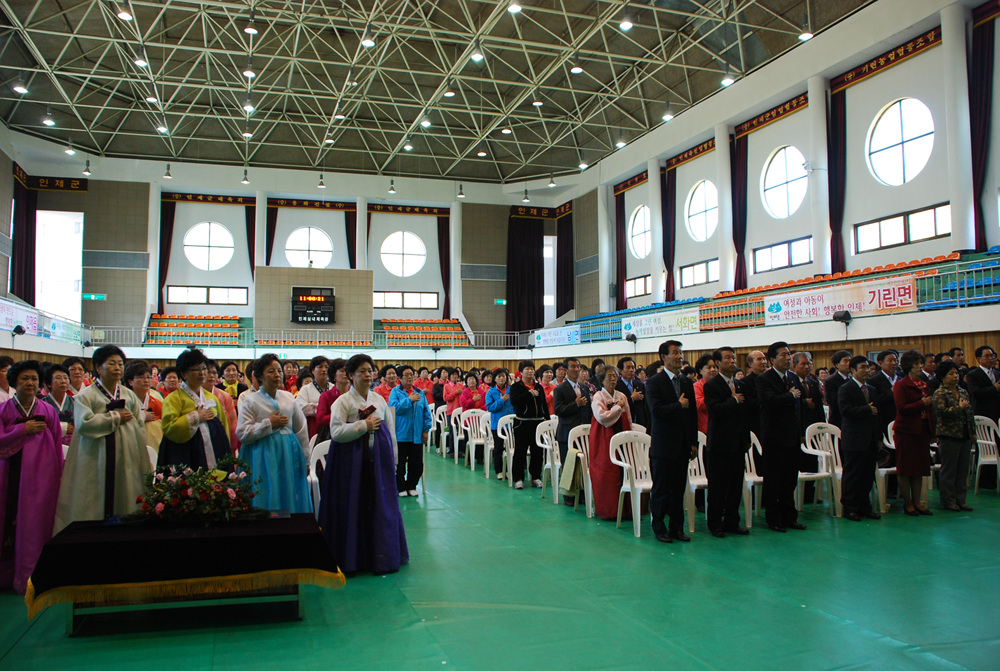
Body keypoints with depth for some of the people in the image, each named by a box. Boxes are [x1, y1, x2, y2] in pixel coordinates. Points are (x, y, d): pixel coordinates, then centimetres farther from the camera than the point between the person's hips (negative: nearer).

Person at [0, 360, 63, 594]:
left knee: (35, 526, 0)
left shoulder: (48, 411, 6)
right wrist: (24, 429, -12)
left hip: (41, 476, 0)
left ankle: (30, 579, 8)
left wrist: (59, 475, 6)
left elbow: (58, 446, 7)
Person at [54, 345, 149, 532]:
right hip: (95, 466, -3)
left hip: (126, 465, 4)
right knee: (95, 510, 0)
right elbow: (83, 424, -17)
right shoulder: (86, 396, 0)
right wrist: (115, 417, -8)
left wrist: (143, 466, 5)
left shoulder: (130, 396, 12)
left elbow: (140, 430, 10)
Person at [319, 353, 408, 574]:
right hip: (352, 461, -4)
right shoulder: (343, 401, -2)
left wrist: (392, 460, 11)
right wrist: (364, 425, -14)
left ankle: (382, 557, 17)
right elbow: (336, 432, -14)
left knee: (382, 507, 5)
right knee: (353, 508, 0)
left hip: (378, 460, 4)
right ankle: (351, 558, 13)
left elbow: (391, 430, 14)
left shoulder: (379, 399, 11)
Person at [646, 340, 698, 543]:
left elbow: (693, 413, 11)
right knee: (661, 489, 4)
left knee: (679, 489, 11)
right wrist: (679, 406, -12)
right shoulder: (654, 382, -7)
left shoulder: (687, 382, 11)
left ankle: (677, 527, 22)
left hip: (683, 444, 5)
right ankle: (659, 528, 17)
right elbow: (656, 411, -19)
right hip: (664, 444, -5)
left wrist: (694, 442, 7)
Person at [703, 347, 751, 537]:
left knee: (736, 485, 11)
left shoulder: (741, 385, 14)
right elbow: (715, 410, -21)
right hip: (719, 443, -6)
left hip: (738, 443, 6)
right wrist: (734, 400, -11)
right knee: (717, 486, 2)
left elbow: (746, 413, 15)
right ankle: (715, 524, 12)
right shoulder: (711, 385, -7)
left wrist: (747, 439, 10)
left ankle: (732, 522, 21)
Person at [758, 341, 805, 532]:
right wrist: (791, 396, -12)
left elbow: (797, 405, 19)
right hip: (775, 439, -7)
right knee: (773, 482, 3)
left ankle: (789, 517, 24)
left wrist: (799, 431, 11)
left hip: (792, 438, 7)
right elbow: (771, 401, -27)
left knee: (790, 481, 14)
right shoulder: (764, 379, -10)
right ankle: (773, 519, 13)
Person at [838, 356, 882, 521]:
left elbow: (877, 413, 19)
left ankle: (865, 507, 20)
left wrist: (879, 437, 15)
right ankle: (849, 508, 8)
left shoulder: (872, 390, 17)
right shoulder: (845, 388, -6)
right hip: (854, 439, -7)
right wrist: (867, 409, -16)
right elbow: (845, 410, -19)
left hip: (871, 440, 7)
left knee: (868, 475, 10)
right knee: (852, 475, -1)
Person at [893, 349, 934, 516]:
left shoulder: (923, 385, 14)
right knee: (905, 468, 0)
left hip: (922, 430, 7)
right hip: (906, 431, -7)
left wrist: (932, 430, 13)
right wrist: (922, 403, -16)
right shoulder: (901, 385, -8)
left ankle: (916, 502, 17)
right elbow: (902, 408, -18)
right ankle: (907, 504, 8)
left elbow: (928, 408, 20)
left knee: (920, 468, 9)